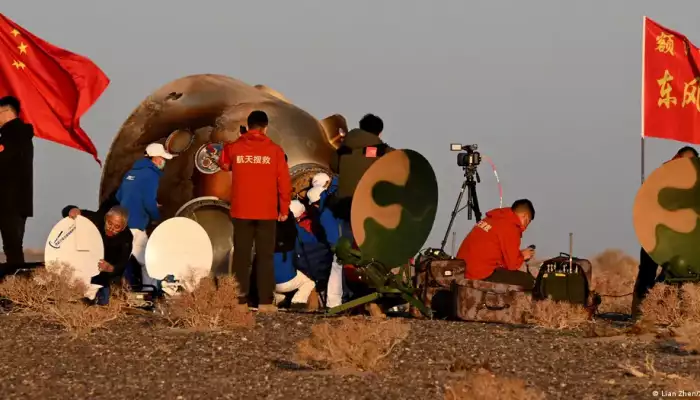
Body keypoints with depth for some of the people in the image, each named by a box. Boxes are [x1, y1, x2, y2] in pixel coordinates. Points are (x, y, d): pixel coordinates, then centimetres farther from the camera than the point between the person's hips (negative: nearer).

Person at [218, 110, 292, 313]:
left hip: (241, 211, 1)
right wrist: (284, 209, 6)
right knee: (265, 256, 3)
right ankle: (265, 301, -3)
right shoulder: (274, 150, -3)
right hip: (267, 212, -1)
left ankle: (240, 300, 2)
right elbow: (284, 181, -3)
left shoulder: (234, 147, 0)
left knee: (241, 255, 6)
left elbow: (223, 164, 21)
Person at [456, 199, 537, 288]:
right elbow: (512, 264, -8)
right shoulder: (511, 228, -11)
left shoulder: (492, 219, 15)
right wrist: (523, 256, 12)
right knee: (528, 280, -5)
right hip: (480, 274, -9)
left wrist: (518, 254, 20)